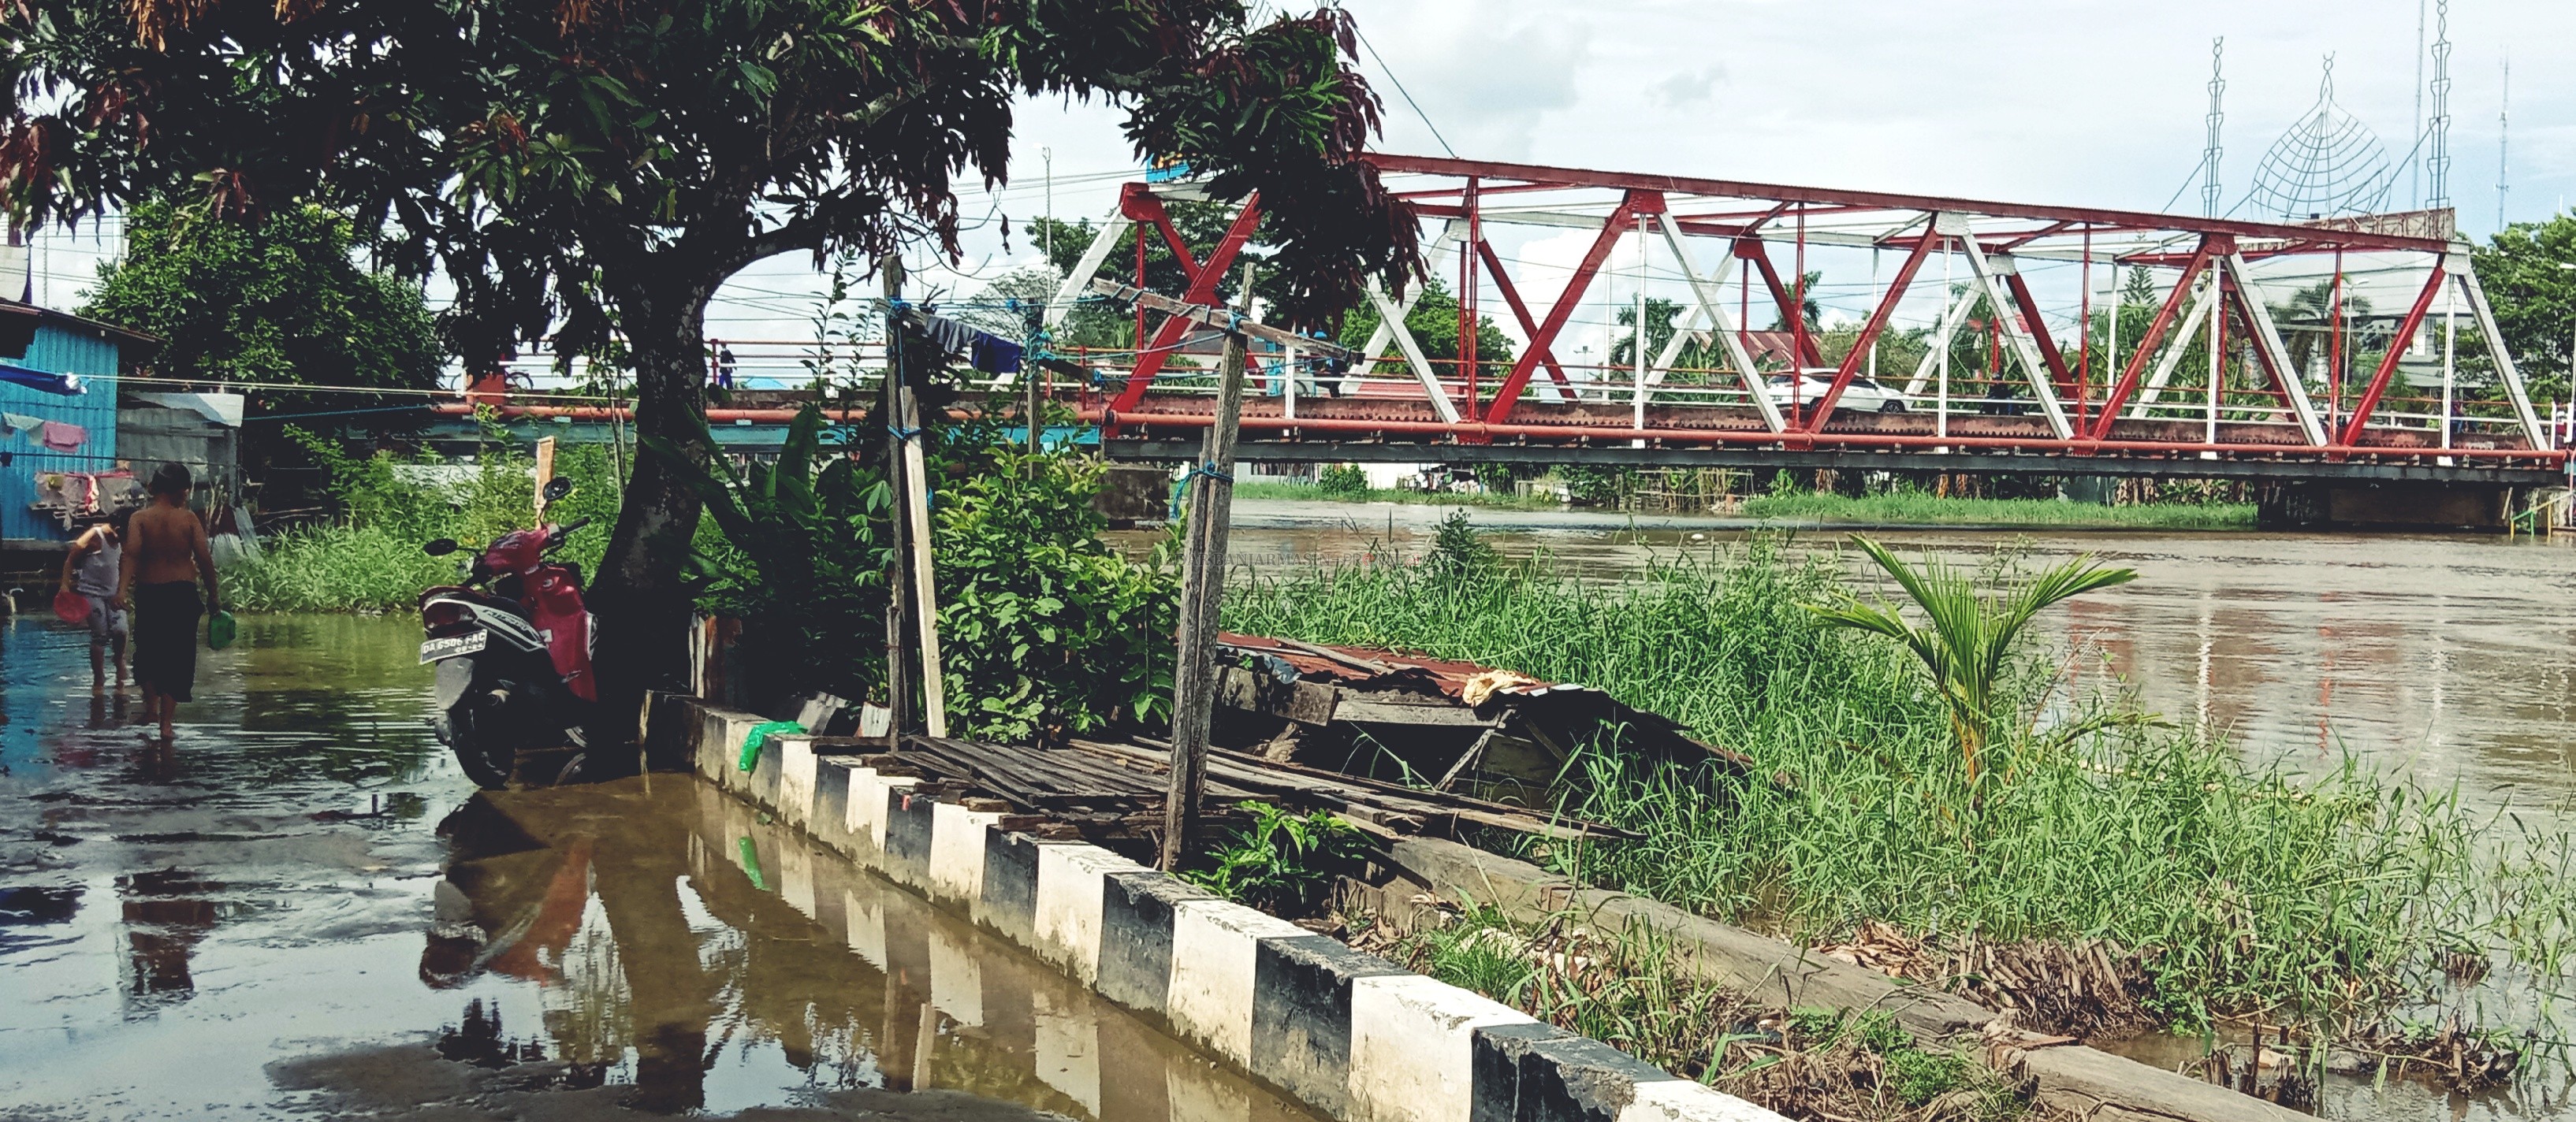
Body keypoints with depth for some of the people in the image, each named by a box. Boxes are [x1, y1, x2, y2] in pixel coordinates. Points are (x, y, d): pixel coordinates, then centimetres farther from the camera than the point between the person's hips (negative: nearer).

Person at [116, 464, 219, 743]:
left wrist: (123, 587, -26)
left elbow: (132, 552, -18)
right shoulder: (189, 518, -2)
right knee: (177, 657, 5)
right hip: (182, 594, 0)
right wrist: (213, 595, 4)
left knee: (148, 653, 23)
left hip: (149, 594, 0)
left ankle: (151, 703, 14)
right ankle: (166, 723, 4)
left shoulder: (139, 518, -2)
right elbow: (204, 558, -5)